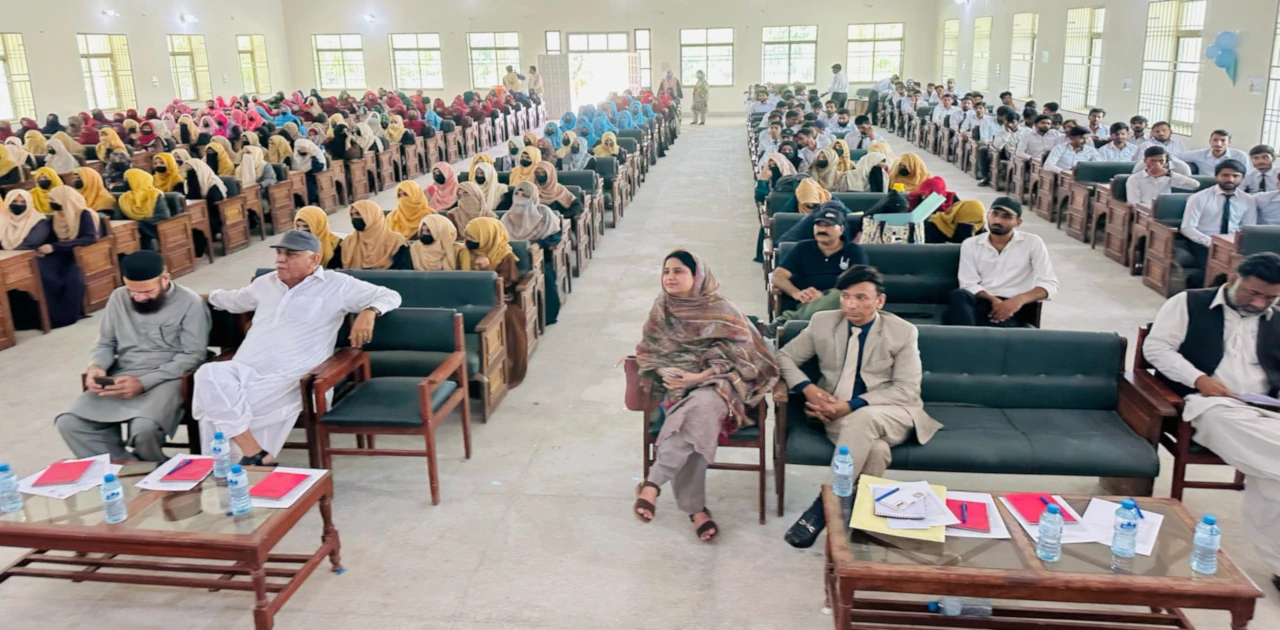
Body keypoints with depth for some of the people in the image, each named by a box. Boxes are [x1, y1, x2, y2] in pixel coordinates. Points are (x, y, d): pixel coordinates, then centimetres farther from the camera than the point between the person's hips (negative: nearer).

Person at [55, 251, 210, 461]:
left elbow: (193, 356, -12)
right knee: (68, 423, -16)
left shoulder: (189, 303, -6)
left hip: (165, 379, -5)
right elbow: (105, 344, 18)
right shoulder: (118, 298, 10)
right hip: (121, 378, 6)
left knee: (145, 428, -34)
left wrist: (143, 382, -21)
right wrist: (96, 367, -7)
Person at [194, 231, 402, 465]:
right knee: (209, 374, -30)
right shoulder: (265, 283, 24)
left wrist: (368, 312, -15)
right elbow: (234, 300, 46)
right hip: (244, 371, 6)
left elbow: (389, 296, 4)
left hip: (288, 379, -6)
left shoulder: (336, 285, 6)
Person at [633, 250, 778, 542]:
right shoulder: (661, 310, 10)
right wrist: (664, 372, -8)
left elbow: (738, 359, -7)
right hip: (676, 388, 2)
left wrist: (697, 377, -19)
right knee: (693, 419, -33)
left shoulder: (722, 311, -2)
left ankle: (653, 482, -41)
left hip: (715, 385, -2)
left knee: (700, 407, -39)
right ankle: (696, 509, -29)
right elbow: (647, 353, 15)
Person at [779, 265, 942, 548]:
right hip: (838, 414, 1)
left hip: (891, 414, -1)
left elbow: (907, 391, -9)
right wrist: (808, 388, -11)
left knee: (862, 419, -39)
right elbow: (784, 357, 11)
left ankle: (825, 503, -32)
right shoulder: (822, 322, 3)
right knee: (874, 449, -35)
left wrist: (852, 406, -21)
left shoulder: (903, 332, -4)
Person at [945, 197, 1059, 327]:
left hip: (1011, 307, -2)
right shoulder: (970, 244, 11)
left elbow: (1049, 284, 0)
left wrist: (1019, 299, -20)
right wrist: (993, 300, -18)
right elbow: (969, 284, 3)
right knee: (959, 295, -36)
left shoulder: (1032, 242, 7)